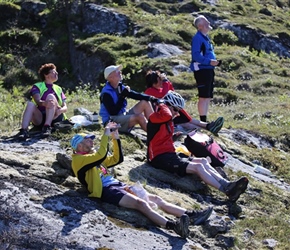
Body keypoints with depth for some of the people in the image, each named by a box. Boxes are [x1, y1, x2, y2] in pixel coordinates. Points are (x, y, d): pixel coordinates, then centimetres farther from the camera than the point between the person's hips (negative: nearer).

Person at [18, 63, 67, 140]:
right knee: (30, 103, -27)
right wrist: (44, 103, -36)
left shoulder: (58, 89, 19)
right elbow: (38, 101, -10)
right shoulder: (37, 87, 11)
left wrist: (60, 110, -17)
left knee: (50, 96, -22)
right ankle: (24, 130, -46)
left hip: (54, 118, 1)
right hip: (40, 118, -1)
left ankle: (47, 127, -39)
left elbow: (65, 107, 9)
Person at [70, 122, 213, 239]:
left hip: (118, 185, 10)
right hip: (106, 190, -10)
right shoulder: (78, 160, -2)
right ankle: (173, 226, -51)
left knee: (156, 199, -3)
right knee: (141, 204, -32)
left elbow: (117, 159, 28)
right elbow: (101, 155, -19)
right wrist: (106, 134, -10)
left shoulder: (93, 157, 27)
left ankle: (191, 215, -14)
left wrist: (115, 138, 18)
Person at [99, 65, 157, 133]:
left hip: (124, 115, 9)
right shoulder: (106, 93, -17)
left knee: (145, 103, -1)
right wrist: (122, 96, -24)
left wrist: (150, 98, -12)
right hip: (112, 122, -9)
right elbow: (113, 112, -23)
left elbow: (135, 95, 4)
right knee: (139, 117, -30)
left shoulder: (120, 87, 8)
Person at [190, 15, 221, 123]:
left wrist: (215, 61, 10)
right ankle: (203, 121, -5)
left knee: (208, 97, 13)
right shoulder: (197, 38, -13)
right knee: (203, 97, -8)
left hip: (209, 70, 10)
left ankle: (205, 120, 20)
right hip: (202, 70, -10)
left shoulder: (206, 37, 18)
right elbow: (196, 55, -21)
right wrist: (209, 61, -27)